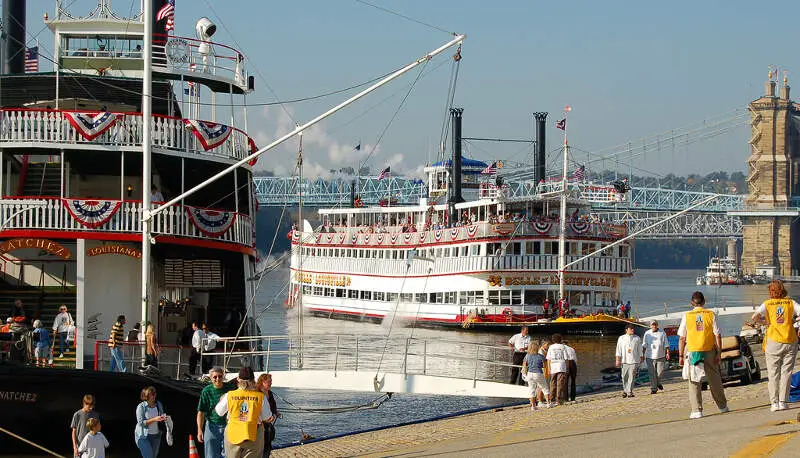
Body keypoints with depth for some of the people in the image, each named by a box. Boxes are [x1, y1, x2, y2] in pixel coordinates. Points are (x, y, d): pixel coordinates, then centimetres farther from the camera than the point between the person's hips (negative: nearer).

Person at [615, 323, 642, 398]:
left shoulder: (637, 338, 7)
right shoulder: (621, 338, 6)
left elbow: (639, 349, 14)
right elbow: (618, 349, 4)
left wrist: (641, 358, 14)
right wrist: (618, 360, -1)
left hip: (634, 361, 0)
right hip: (624, 360, 0)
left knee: (631, 377, -5)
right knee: (625, 377, 4)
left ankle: (629, 392, -2)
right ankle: (625, 390, 22)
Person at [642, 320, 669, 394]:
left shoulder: (662, 333, 5)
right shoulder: (647, 334, 6)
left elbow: (666, 344, 6)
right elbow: (644, 345, 9)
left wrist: (667, 353, -4)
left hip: (660, 356, 0)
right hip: (650, 356, 0)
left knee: (660, 372, 0)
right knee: (652, 373, -4)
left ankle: (658, 382, 30)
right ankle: (653, 388, 3)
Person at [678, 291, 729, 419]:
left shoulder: (687, 316, -2)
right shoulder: (711, 315, -1)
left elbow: (682, 338, -2)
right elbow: (717, 336, -3)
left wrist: (681, 355, 4)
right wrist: (718, 353, 1)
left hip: (692, 352, -1)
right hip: (709, 351, 1)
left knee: (694, 382, 3)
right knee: (715, 380, 15)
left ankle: (697, 411, -3)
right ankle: (722, 406, 27)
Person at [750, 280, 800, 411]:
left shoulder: (767, 304, 1)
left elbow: (755, 317, -14)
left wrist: (766, 321, 3)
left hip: (773, 342, -1)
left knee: (773, 373, 6)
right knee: (786, 372, 7)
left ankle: (774, 402, 2)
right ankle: (783, 401, 3)